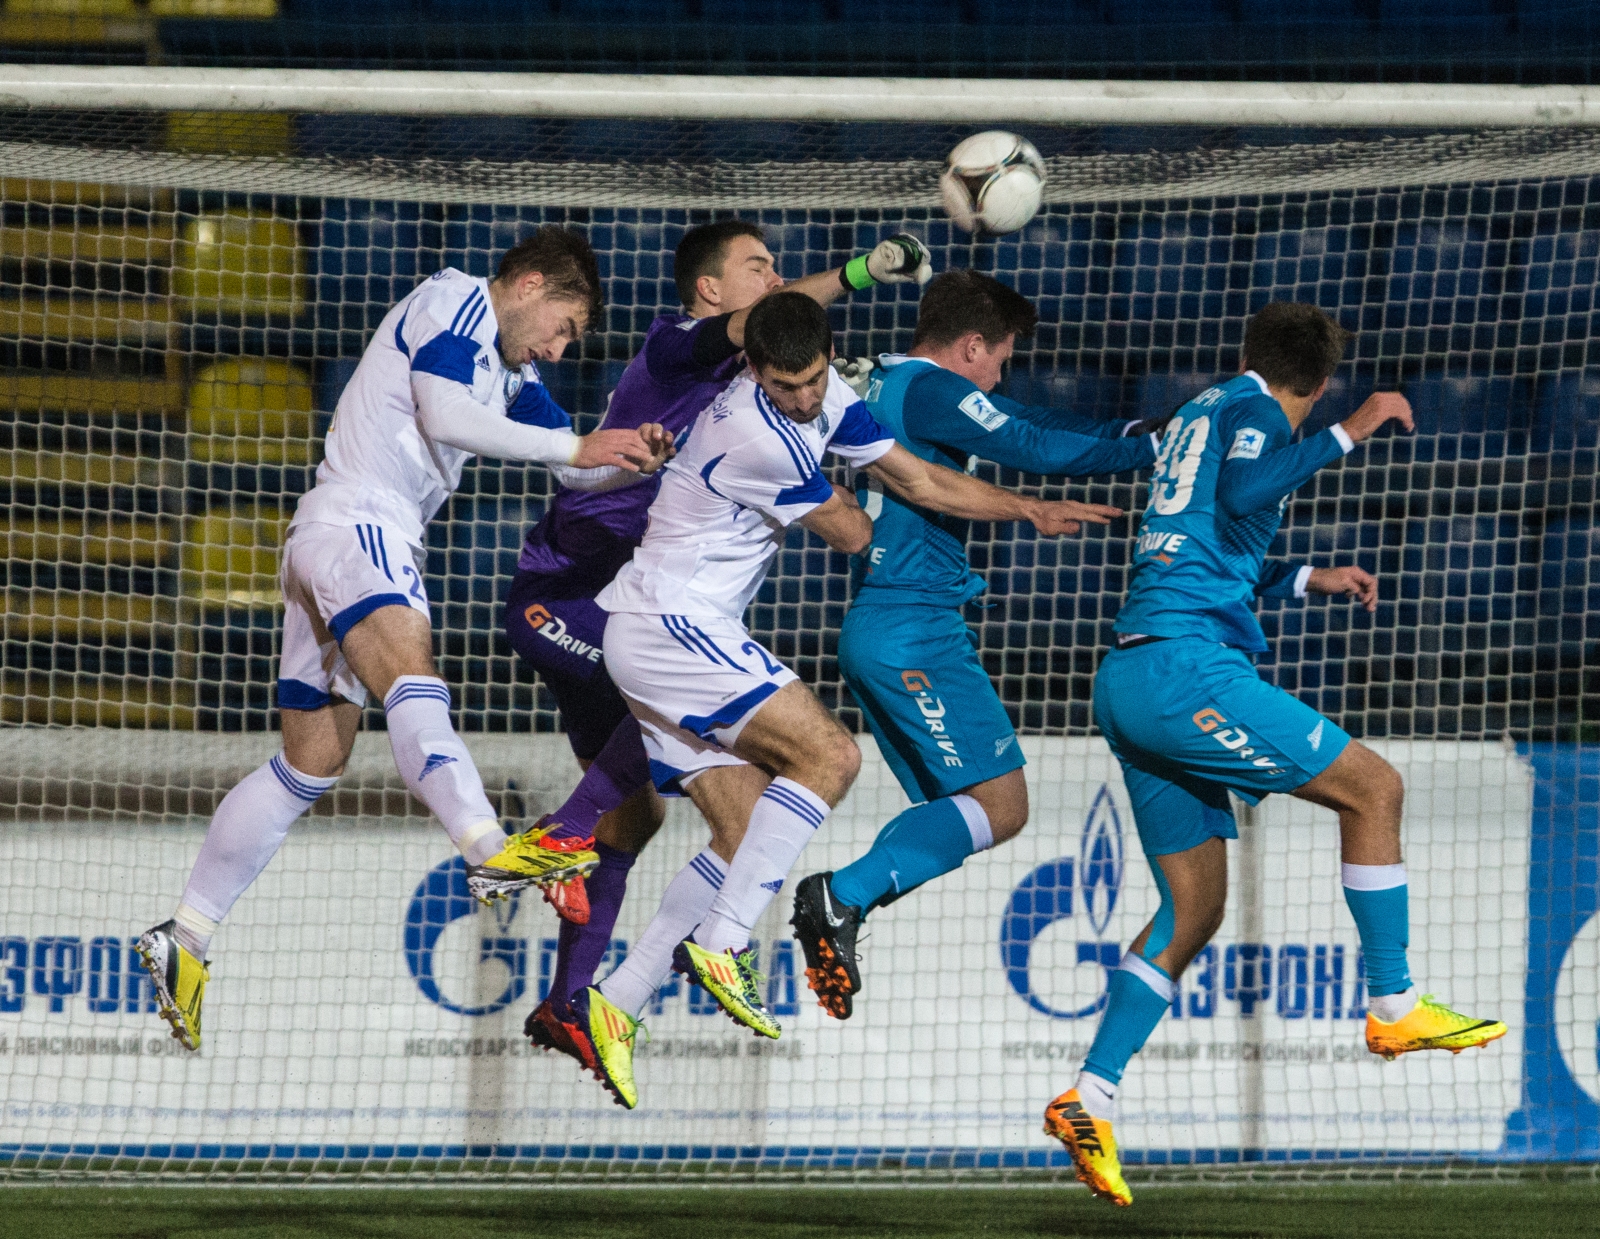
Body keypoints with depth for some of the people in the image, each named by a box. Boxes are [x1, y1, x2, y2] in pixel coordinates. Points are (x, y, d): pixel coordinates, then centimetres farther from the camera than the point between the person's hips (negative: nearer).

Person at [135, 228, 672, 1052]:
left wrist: (630, 461, 1)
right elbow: (443, 414, -16)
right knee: (412, 678, -33)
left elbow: (574, 464, 23)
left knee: (310, 763, 11)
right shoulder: (455, 300, -2)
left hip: (375, 538, 11)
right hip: (353, 519, -11)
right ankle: (487, 845, -59)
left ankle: (183, 942, 15)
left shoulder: (510, 368, 25)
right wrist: (575, 447, -14)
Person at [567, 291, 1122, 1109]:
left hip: (659, 634, 10)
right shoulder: (757, 437, -23)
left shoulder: (825, 401, 5)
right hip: (671, 629, -10)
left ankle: (614, 1005, 4)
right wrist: (837, 499, 15)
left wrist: (1031, 509, 2)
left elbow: (919, 480, 11)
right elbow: (851, 534, -8)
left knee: (745, 835, 6)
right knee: (827, 755, -18)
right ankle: (719, 945, -21)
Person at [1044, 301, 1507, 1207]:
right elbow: (1246, 494, -22)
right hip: (1186, 667, -9)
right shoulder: (1252, 408, 0)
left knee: (1193, 908, 9)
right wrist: (1349, 434, -15)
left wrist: (1306, 580, 40)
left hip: (1131, 680, 9)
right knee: (1373, 787, -3)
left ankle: (1093, 1099, 2)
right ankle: (1394, 1005, -2)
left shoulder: (1203, 414, 27)